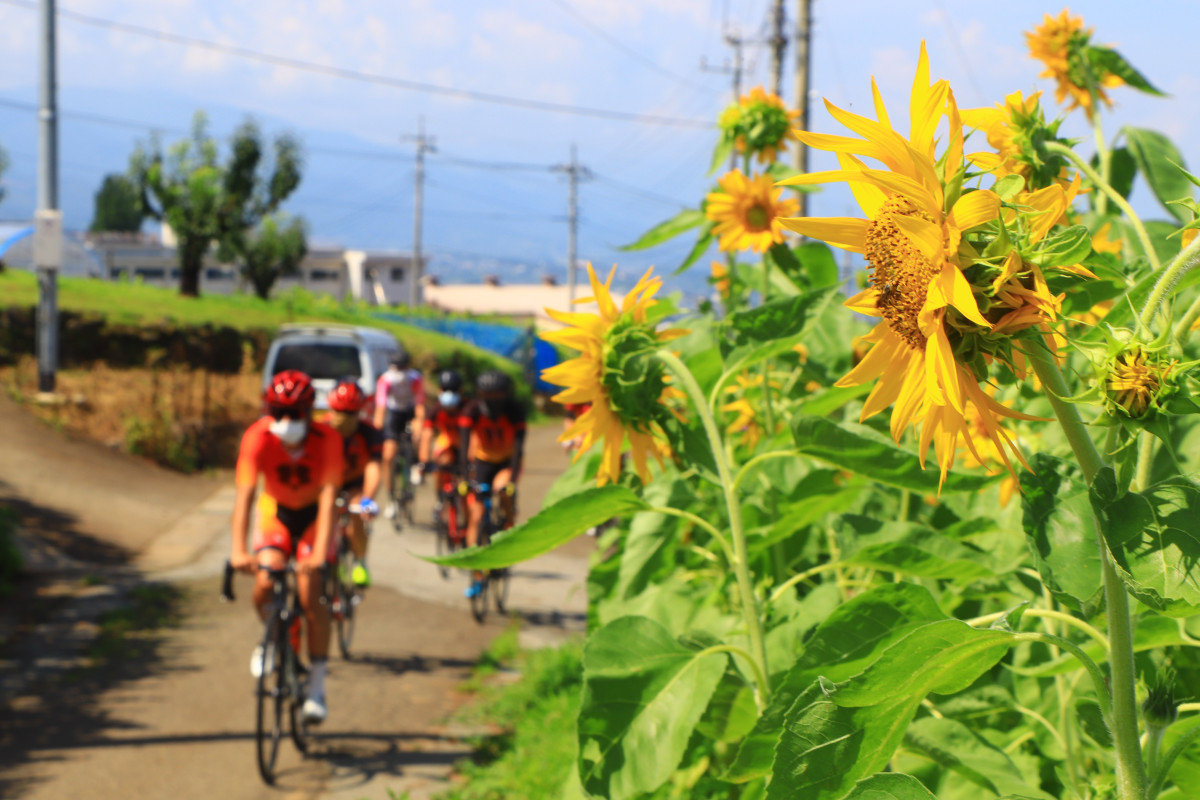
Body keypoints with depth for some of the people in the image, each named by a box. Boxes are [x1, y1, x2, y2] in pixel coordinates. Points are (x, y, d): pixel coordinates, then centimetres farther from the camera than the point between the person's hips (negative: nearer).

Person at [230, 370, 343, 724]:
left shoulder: (327, 439, -30)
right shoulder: (258, 437, -28)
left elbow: (328, 497, -34)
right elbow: (245, 493, -34)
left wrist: (320, 551, -46)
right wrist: (239, 550, -45)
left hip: (313, 515, -2)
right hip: (276, 511, 2)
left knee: (310, 598, -15)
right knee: (264, 586, -20)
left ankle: (316, 687, -3)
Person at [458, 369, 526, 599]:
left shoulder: (515, 411, -23)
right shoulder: (472, 412, -22)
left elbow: (518, 446, -31)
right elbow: (464, 444, -30)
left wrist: (513, 475, -43)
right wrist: (465, 475, -41)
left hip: (506, 463, -1)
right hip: (481, 461, 1)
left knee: (503, 492, -33)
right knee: (476, 517, -9)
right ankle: (477, 577, -4)